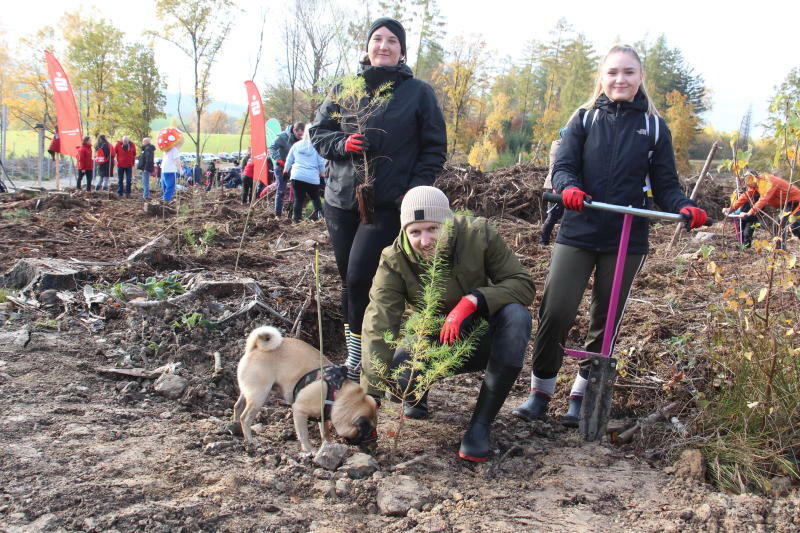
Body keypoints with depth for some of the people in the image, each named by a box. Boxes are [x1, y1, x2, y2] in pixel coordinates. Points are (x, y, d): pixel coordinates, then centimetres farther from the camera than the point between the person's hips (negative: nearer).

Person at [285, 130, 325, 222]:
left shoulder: (296, 145, 13)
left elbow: (289, 160, 18)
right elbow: (321, 163, 6)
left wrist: (285, 171, 29)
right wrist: (322, 175, 17)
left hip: (297, 176, 1)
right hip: (313, 177, -1)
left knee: (298, 198, 5)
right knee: (315, 197, 14)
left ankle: (297, 218, 4)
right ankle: (319, 212, -4)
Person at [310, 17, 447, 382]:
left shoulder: (418, 92, 3)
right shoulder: (346, 88, 10)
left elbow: (434, 147, 4)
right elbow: (318, 131, 12)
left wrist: (416, 188, -9)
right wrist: (342, 144, -10)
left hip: (389, 205, -4)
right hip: (341, 199, 4)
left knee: (360, 278, -14)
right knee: (349, 280, 9)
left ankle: (356, 357, 3)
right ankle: (355, 357, 22)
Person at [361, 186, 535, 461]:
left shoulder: (479, 234, -19)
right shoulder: (394, 260, -19)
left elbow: (523, 284, -19)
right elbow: (378, 327, -25)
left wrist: (473, 301, -37)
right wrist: (369, 400, -32)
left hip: (480, 338, 1)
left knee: (516, 315, -32)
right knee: (396, 372, -33)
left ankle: (481, 424, -24)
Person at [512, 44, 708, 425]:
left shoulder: (654, 127, 7)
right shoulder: (584, 119, 6)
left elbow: (665, 185, 6)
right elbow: (563, 166, -3)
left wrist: (685, 208, -15)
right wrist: (568, 187, -26)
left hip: (626, 240, 1)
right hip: (578, 233, -1)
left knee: (606, 322, 8)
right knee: (555, 311, -11)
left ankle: (580, 396, 25)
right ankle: (540, 392, 8)